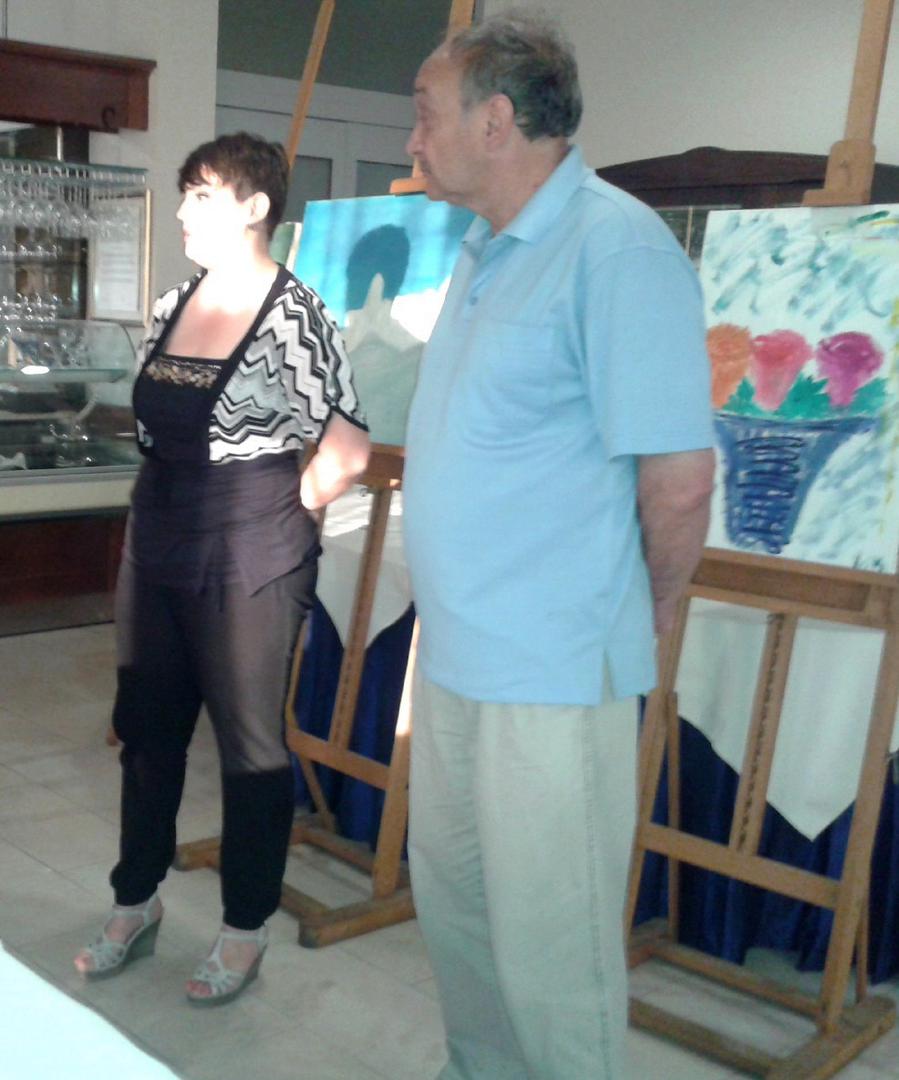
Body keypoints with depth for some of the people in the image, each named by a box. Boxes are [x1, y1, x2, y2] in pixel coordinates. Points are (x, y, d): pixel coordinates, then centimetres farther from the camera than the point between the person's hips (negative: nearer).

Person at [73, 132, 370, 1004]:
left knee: (250, 743, 6)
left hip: (248, 566, -7)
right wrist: (167, 515, 14)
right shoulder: (171, 307, 8)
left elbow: (346, 450, -13)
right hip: (154, 550, 7)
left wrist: (276, 517, -4)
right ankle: (135, 904, 34)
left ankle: (245, 928, 24)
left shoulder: (294, 315, -13)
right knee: (146, 729, 16)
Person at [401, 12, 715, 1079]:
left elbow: (678, 477, -19)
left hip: (553, 673, -9)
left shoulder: (616, 246, -17)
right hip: (454, 652, 9)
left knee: (548, 949, 5)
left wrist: (644, 613, -4)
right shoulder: (483, 251, 12)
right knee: (451, 900, 22)